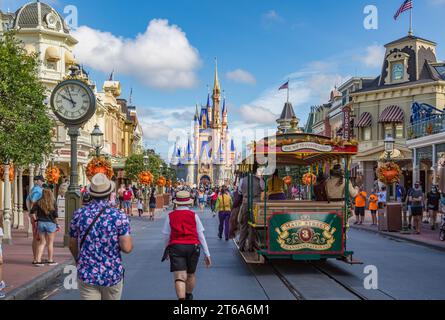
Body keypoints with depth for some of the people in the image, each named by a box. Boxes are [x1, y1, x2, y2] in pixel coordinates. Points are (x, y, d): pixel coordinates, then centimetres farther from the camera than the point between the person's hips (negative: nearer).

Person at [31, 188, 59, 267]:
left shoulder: (39, 203, 1)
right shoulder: (53, 203, -4)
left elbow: (32, 212, -7)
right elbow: (55, 215, -6)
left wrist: (36, 219, 4)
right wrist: (57, 224, 5)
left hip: (41, 223, 2)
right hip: (50, 223, -2)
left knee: (42, 242, 10)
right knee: (50, 243, 7)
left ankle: (38, 260, 5)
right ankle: (50, 260, 14)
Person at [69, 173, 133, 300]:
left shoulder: (79, 214, -2)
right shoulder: (119, 216, -10)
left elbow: (72, 245, 7)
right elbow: (127, 248, -16)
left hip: (86, 274, 1)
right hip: (113, 274, -1)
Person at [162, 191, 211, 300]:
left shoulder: (170, 216, 3)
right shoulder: (194, 215, 2)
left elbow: (167, 235, 5)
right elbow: (201, 235, 1)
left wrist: (167, 250, 23)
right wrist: (207, 254, 5)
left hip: (176, 247, -1)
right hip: (193, 246, 1)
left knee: (179, 277, -8)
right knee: (191, 274, 21)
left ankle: (181, 297, -26)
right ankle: (188, 296, 40)